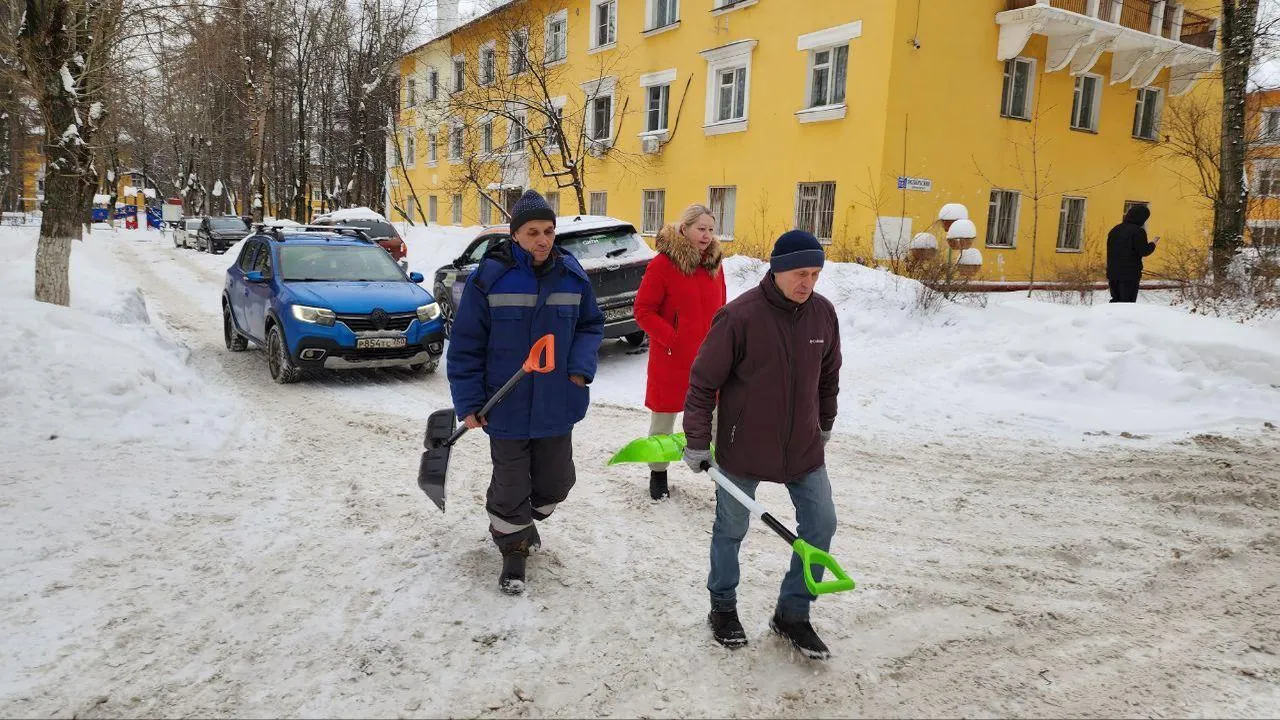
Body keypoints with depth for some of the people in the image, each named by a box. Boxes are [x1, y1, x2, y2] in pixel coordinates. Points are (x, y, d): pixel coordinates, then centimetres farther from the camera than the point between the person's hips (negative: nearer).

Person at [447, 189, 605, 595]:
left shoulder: (572, 275, -2)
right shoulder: (490, 277, -12)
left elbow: (590, 325, 12)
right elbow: (466, 344, -7)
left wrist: (581, 366, -6)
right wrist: (468, 402, -8)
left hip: (557, 405, 4)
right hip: (507, 407, -3)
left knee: (556, 482, 17)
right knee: (510, 486, 8)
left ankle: (526, 518, 48)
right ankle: (513, 551, 31)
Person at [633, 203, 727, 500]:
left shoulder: (714, 263, 5)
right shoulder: (663, 264, -11)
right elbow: (643, 311, -10)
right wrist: (671, 339, -16)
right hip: (671, 359, -4)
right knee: (663, 419, 12)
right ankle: (658, 473, 30)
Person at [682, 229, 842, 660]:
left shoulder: (823, 313, -3)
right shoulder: (740, 316, -19)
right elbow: (704, 382, -13)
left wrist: (824, 426, 21)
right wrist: (697, 442, -10)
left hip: (803, 447, 5)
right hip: (743, 448, -5)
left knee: (821, 524, 6)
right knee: (731, 529, 10)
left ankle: (792, 614, 23)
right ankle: (723, 608, 33)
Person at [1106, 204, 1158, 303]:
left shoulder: (1115, 230, 12)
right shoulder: (1138, 231, -11)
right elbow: (1144, 251, -12)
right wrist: (1153, 245, 9)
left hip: (1113, 273, 7)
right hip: (1130, 274, -7)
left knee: (1116, 300, 15)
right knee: (1128, 302, -3)